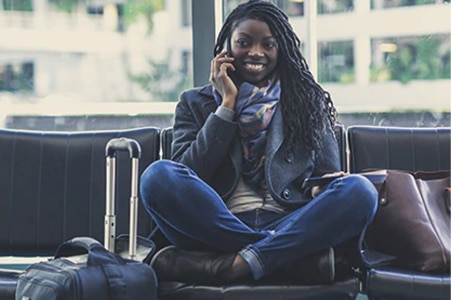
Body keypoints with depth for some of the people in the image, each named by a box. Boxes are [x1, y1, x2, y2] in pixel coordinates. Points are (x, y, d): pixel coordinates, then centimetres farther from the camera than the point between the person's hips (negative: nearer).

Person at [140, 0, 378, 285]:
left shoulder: (307, 100, 19)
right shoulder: (195, 103, 17)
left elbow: (328, 175, 13)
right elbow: (189, 177, 2)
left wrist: (322, 190, -12)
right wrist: (228, 103, 1)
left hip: (289, 226, 1)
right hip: (217, 229, 0)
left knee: (359, 190, -26)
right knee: (159, 175, -28)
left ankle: (231, 266, -33)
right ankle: (301, 253, -27)